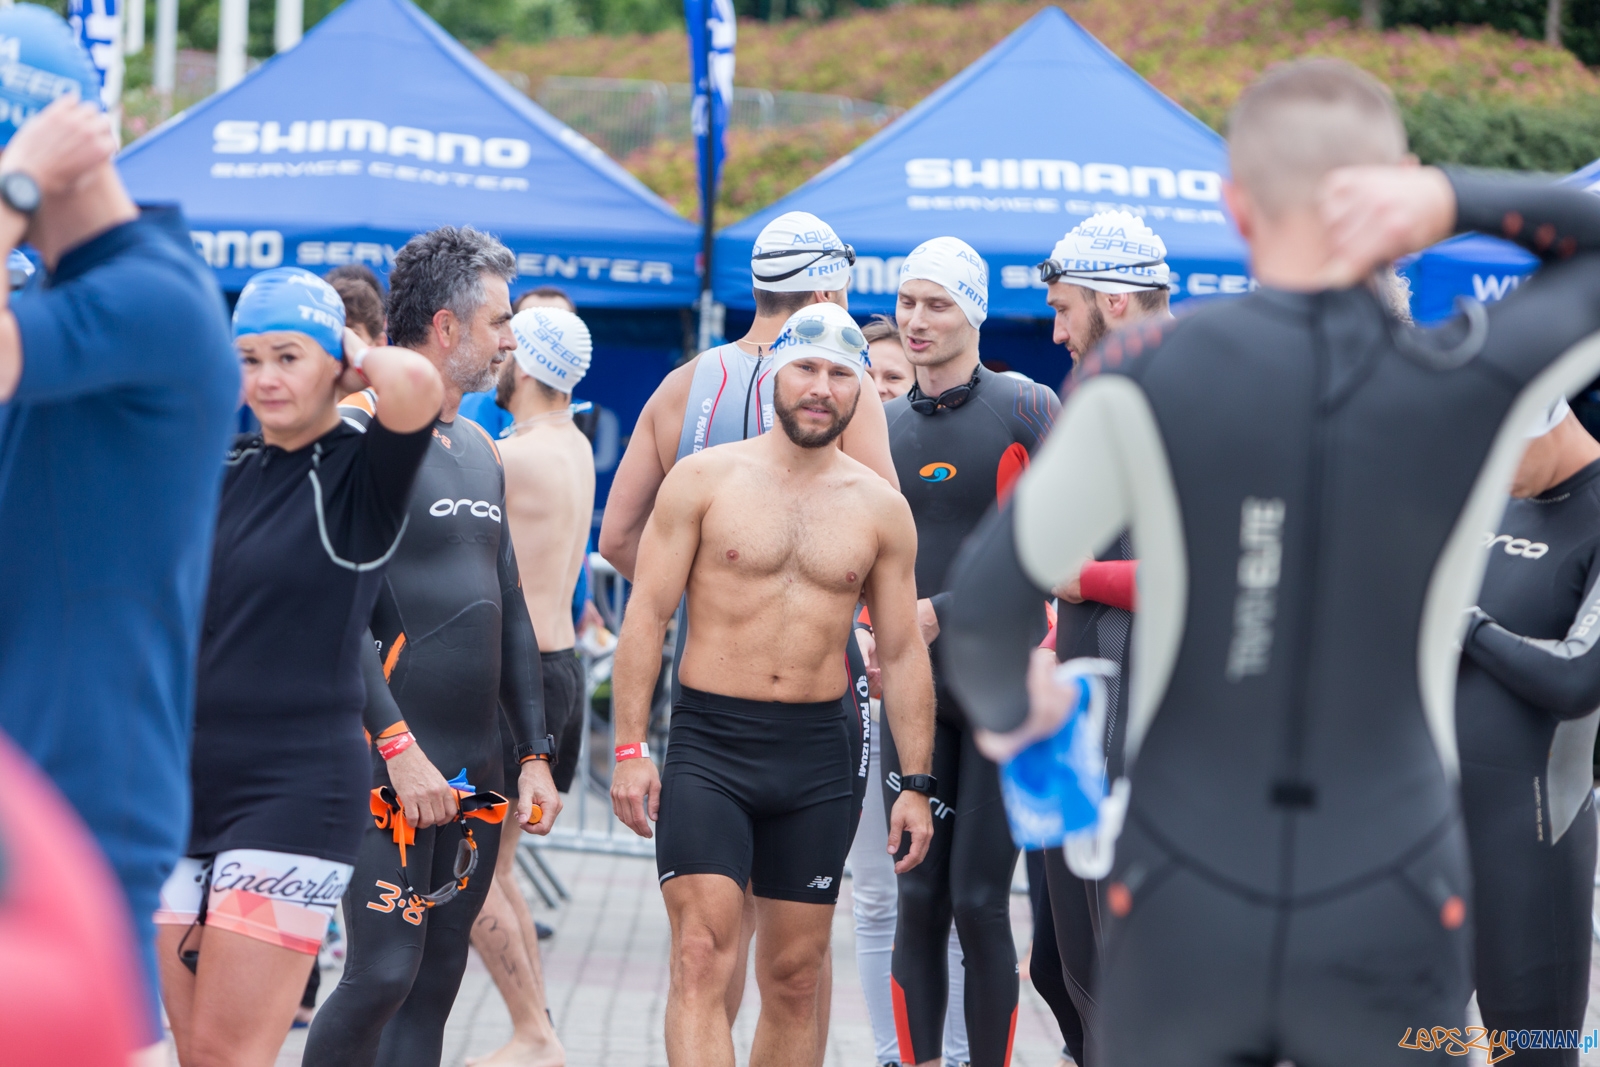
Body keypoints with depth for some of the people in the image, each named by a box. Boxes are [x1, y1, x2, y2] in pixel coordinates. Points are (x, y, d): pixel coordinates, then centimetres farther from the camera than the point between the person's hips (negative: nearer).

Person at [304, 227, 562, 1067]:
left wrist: (534, 753, 17)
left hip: (474, 767, 8)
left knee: (437, 982, 6)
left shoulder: (479, 452, 18)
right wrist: (398, 744, -21)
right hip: (390, 760, -8)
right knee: (383, 971, -16)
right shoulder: (361, 431, -8)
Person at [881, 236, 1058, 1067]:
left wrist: (943, 612, -14)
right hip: (915, 689, 4)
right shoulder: (883, 429, 12)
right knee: (919, 899, 2)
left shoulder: (1028, 411, -3)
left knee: (980, 903, -5)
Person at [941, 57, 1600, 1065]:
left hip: (1185, 916, 0)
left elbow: (990, 594, -3)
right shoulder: (1482, 384, -8)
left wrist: (1009, 709, 19)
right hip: (1390, 932, 0)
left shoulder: (1150, 380, -10)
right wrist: (1453, 200, -5)